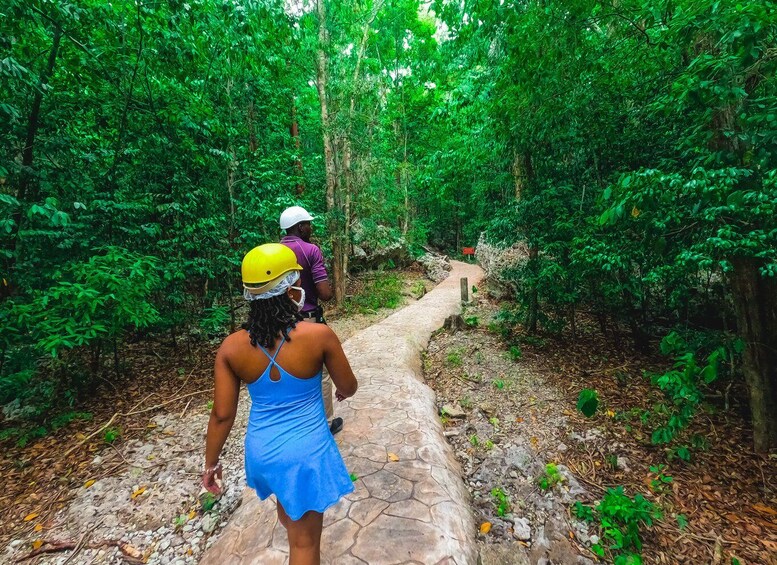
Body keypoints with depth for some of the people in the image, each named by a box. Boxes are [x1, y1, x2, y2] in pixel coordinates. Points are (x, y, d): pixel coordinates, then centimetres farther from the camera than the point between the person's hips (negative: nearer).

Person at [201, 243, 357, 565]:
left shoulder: (231, 347, -15)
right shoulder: (319, 335, -24)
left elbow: (222, 415, -7)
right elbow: (349, 388, -9)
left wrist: (211, 462, 10)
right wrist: (342, 390, 15)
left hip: (262, 450, 5)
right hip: (306, 451, -4)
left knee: (287, 506, 37)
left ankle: (289, 525, 67)